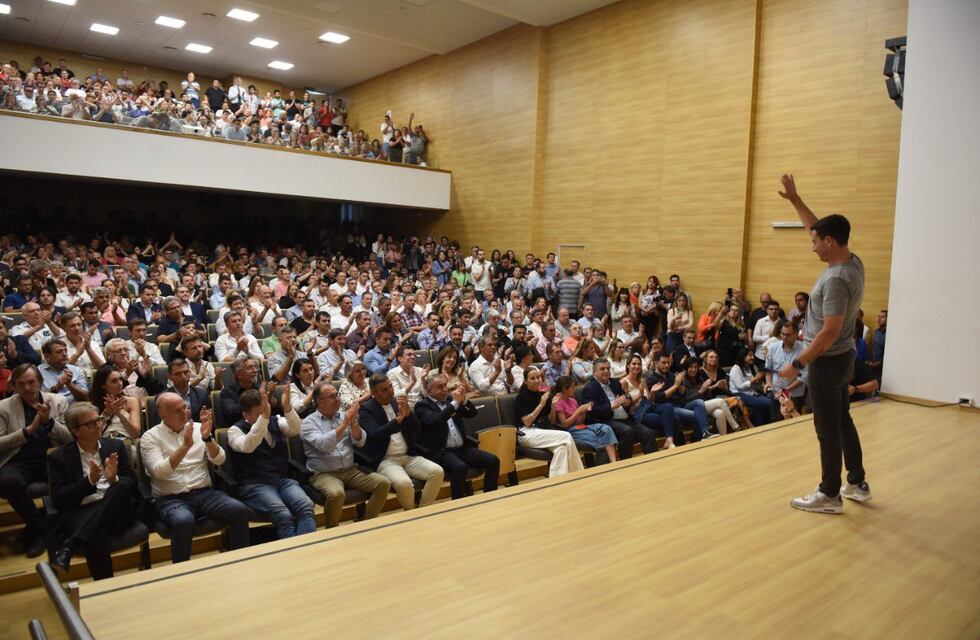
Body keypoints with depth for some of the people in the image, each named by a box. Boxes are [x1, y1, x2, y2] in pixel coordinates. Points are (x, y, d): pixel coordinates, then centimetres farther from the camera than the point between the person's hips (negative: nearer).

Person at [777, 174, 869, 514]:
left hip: (828, 361, -10)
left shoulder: (836, 279, -25)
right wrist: (795, 199, 13)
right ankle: (857, 483, 31)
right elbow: (818, 227, 16)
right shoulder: (852, 261, 2)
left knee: (828, 430, 1)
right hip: (841, 358, 10)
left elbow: (830, 332, -27)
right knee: (843, 422, 19)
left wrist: (798, 364, -21)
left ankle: (830, 495, 12)